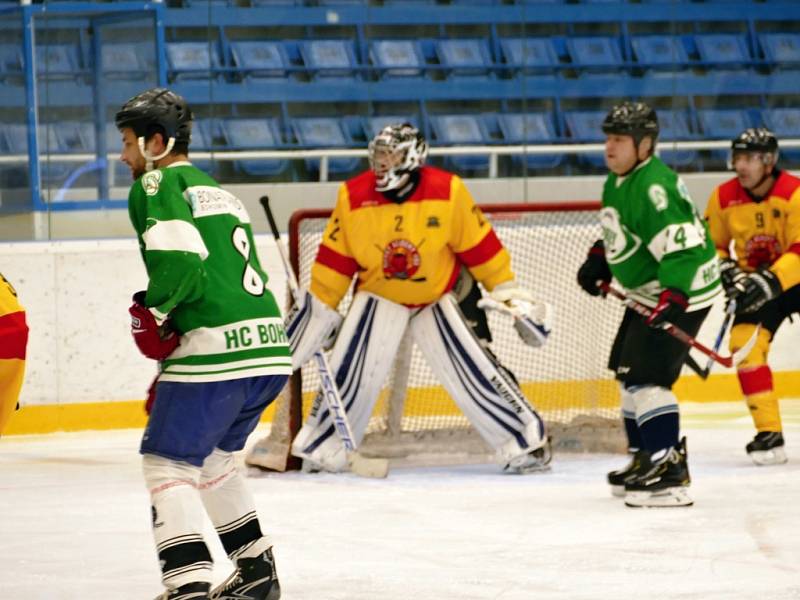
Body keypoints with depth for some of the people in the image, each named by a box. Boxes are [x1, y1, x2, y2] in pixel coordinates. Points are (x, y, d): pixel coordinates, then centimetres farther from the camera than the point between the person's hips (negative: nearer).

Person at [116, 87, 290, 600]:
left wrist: (150, 311, -2)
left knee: (168, 462, -3)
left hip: (216, 348, -9)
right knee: (210, 456, 25)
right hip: (271, 347, 9)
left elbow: (181, 262, -18)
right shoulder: (220, 194, 26)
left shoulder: (156, 185, -2)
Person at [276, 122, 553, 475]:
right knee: (352, 372, -10)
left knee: (473, 369, -10)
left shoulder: (447, 191, -17)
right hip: (379, 297, 1)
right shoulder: (353, 197, -13)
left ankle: (527, 441, 0)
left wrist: (509, 294, -5)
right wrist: (319, 307, -2)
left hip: (441, 297, -1)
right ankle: (320, 449, 5)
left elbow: (480, 247, -9)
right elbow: (335, 260, -4)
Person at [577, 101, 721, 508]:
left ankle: (670, 473, -20)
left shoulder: (653, 187, -26)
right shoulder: (617, 179, 8)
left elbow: (681, 245, -33)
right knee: (627, 372, 18)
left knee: (644, 377, -18)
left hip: (681, 292, -11)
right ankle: (645, 458, 31)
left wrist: (674, 299, -39)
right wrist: (600, 260, 13)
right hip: (647, 293, 11)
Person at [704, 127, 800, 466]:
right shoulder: (724, 198, -7)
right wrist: (727, 272, -13)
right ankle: (769, 435, -11)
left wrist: (770, 281, -36)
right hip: (756, 282, 3)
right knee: (745, 346, -14)